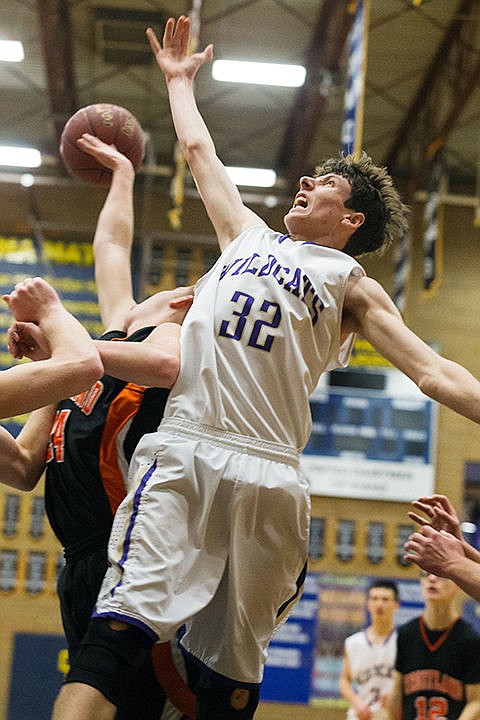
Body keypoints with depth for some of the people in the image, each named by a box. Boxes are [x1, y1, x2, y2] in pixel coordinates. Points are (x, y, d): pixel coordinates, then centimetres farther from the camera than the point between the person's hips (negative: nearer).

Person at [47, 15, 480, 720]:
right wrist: (179, 79, 50)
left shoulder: (352, 285, 17)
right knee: (120, 626, -16)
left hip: (267, 475, -2)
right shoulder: (247, 236, 28)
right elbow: (199, 149, 40)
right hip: (180, 451, 2)